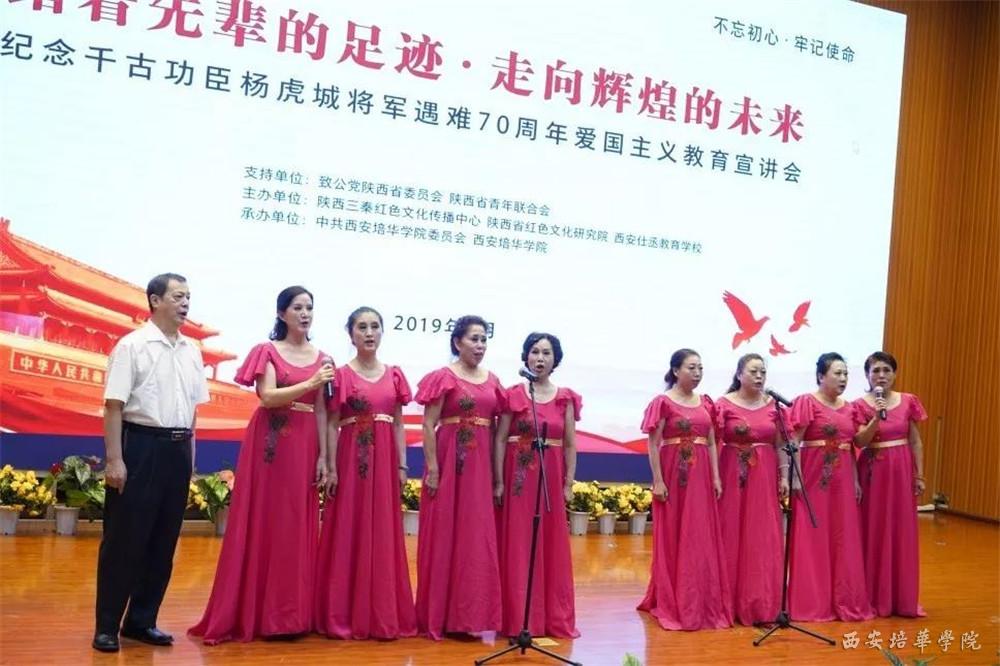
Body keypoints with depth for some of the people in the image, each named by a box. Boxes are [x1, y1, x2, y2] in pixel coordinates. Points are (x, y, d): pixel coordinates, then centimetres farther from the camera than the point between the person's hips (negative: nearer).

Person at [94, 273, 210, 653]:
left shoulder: (192, 351, 10)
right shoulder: (133, 346, -8)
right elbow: (114, 405, -11)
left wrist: (189, 456, 14)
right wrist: (114, 459, -15)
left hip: (178, 450, 6)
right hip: (141, 445, -6)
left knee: (163, 542, 11)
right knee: (124, 540, 2)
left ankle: (141, 621, 23)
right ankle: (107, 626, 14)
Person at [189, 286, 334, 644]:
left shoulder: (321, 358, 11)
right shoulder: (267, 351, 1)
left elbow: (321, 412, 9)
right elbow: (268, 397, -13)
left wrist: (323, 457, 3)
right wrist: (310, 383, -21)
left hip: (304, 447, 3)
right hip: (269, 444, -3)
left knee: (296, 528, 6)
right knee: (261, 524, 0)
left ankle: (290, 613, 14)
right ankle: (251, 612, 9)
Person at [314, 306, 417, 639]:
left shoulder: (394, 375, 10)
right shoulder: (341, 375, 0)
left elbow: (398, 424, 11)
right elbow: (332, 425, -2)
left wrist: (402, 465, 6)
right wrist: (331, 468, -8)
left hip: (385, 460, 3)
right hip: (351, 459, -3)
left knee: (383, 535, 6)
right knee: (348, 534, 0)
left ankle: (383, 614, 15)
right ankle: (344, 615, 8)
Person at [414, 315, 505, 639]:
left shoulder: (492, 381, 11)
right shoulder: (444, 377, -4)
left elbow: (494, 428, 13)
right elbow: (428, 425, -8)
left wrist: (497, 474, 8)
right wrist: (432, 469, -15)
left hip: (481, 465, 5)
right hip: (449, 461, -5)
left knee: (477, 537, 8)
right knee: (444, 536, 2)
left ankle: (470, 613, 19)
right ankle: (439, 615, 13)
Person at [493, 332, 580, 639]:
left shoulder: (565, 398, 6)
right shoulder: (513, 394, -1)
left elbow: (570, 444, 7)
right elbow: (500, 440, -3)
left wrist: (568, 483, 2)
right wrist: (498, 482, -8)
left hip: (552, 478, 2)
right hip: (518, 476, -2)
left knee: (553, 548, 7)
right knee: (517, 547, 1)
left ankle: (554, 618, 17)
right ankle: (518, 618, 9)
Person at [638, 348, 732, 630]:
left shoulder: (706, 403, 11)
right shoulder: (663, 402, -5)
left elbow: (712, 443, 13)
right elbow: (653, 445, -8)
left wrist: (716, 477, 6)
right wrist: (658, 481, -13)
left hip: (701, 476, 5)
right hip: (673, 473, -5)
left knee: (702, 540, 7)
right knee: (672, 539, 2)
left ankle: (701, 604, 18)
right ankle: (671, 604, 12)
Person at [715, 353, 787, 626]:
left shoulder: (772, 405, 7)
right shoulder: (724, 404, -3)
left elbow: (780, 445, 9)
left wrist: (784, 476, 3)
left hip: (765, 477, 3)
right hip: (733, 475, -3)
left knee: (763, 540, 3)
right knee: (732, 536, 1)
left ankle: (762, 604, 11)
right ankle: (730, 602, 10)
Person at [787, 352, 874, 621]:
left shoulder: (849, 408, 11)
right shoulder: (806, 402, -7)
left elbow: (851, 447, 15)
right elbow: (794, 443, -11)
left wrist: (855, 480, 10)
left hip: (842, 482, 6)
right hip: (813, 479, -6)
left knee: (844, 541, 10)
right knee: (811, 541, 1)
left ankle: (843, 600, 21)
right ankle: (811, 603, 10)